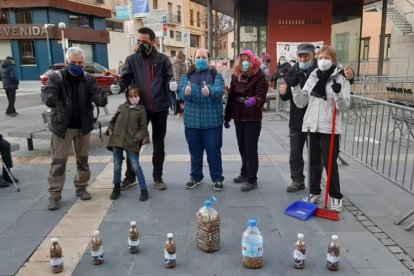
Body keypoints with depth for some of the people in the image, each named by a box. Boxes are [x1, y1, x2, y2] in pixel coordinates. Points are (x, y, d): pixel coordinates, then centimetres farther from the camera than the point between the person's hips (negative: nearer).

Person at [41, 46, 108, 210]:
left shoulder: (88, 79, 0)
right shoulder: (56, 78, -7)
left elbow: (95, 93, -12)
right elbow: (47, 92, -21)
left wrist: (101, 99, -37)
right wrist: (49, 98, -47)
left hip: (83, 126, 3)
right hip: (62, 126, -2)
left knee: (82, 159, 14)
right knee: (58, 161, 2)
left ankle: (81, 187, 30)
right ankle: (55, 194, 11)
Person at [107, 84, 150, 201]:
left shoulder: (141, 109, 0)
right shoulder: (122, 107, 9)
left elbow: (143, 127, -1)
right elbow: (113, 120, 20)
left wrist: (137, 138, -12)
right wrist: (110, 130, 6)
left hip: (131, 143, -3)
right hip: (116, 140, 4)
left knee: (136, 167, -3)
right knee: (117, 166, 13)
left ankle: (144, 189, 10)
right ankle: (116, 188, 30)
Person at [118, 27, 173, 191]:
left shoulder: (163, 59, 3)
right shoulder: (132, 59, 4)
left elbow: (170, 80, 1)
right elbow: (124, 80, 2)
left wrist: (169, 99, -11)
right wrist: (117, 87, -16)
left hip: (159, 108, 0)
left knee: (158, 144, 10)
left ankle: (157, 177, 23)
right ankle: (130, 177, 23)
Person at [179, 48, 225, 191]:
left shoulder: (216, 76, 1)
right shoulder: (187, 76, 7)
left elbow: (219, 90, -18)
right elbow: (182, 91, -11)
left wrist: (210, 91, -41)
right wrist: (186, 92, -35)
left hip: (212, 121, -2)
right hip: (192, 120, 2)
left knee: (214, 151, 5)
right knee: (195, 151, 13)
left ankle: (218, 179, 19)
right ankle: (196, 177, 30)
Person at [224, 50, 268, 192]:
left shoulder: (259, 76, -8)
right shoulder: (236, 76, 8)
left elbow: (261, 97, -19)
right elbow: (231, 97, 11)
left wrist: (254, 101, -42)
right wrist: (227, 116, 12)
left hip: (253, 118, -6)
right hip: (238, 117, 6)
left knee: (251, 149, -3)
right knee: (242, 148, 16)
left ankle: (252, 180, 4)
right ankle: (245, 173, 32)